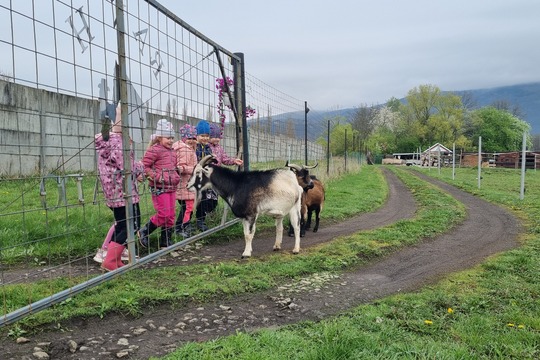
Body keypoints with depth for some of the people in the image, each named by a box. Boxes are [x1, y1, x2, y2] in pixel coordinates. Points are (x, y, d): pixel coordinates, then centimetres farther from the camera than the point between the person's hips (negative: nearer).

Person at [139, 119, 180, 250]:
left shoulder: (172, 152, 15)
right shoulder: (154, 150, -10)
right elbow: (145, 166, -14)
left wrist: (176, 177, 14)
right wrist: (157, 177, -20)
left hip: (171, 187, 8)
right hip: (159, 188, -8)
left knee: (171, 215, 9)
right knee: (163, 214, -10)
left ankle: (166, 242, 21)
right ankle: (144, 233, 12)